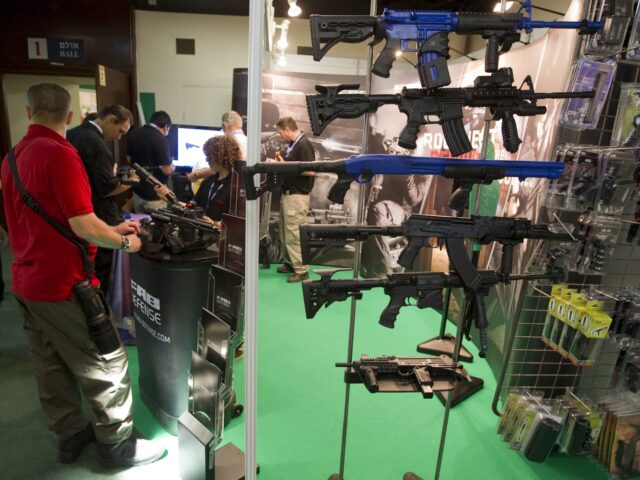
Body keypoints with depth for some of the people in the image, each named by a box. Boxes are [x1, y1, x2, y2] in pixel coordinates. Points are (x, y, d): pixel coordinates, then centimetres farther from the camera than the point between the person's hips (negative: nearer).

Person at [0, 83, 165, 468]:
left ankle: (71, 435, 34)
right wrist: (124, 242, -5)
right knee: (106, 364, 4)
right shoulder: (59, 154, -18)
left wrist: (111, 229, 15)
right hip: (61, 285, -9)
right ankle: (118, 445, 18)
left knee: (52, 366, 18)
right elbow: (83, 225, -22)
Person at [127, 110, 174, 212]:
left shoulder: (133, 134, 2)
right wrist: (172, 167, 0)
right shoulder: (160, 139, -21)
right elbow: (167, 170, -21)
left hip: (137, 190, 7)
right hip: (154, 194, -7)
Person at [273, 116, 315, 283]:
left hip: (297, 196, -10)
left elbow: (310, 170, -23)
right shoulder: (292, 144, 13)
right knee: (285, 233, 16)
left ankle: (301, 270, 2)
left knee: (294, 234, -7)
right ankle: (290, 263, 28)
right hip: (287, 193, 10)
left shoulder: (304, 144, -14)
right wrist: (281, 161, 5)